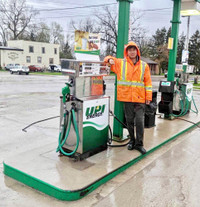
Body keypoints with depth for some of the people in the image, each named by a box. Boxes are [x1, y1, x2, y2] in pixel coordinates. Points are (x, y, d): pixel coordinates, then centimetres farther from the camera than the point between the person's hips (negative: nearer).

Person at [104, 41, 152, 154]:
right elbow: (108, 58, 18)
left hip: (140, 98, 0)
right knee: (129, 120, 9)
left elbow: (148, 81, 7)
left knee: (140, 121, -5)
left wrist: (148, 96, 1)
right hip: (127, 98, 1)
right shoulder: (120, 63, 7)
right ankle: (132, 140, 27)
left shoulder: (144, 65, 8)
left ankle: (139, 144, 8)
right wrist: (110, 60, -7)